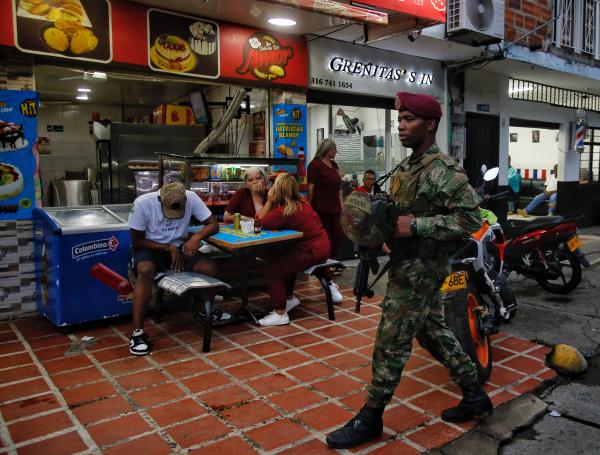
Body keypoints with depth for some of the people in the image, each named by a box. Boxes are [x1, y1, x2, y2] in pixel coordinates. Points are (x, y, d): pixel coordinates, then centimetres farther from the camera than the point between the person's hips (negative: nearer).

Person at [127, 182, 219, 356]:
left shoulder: (191, 198, -17)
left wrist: (197, 236, -32)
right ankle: (138, 332, -25)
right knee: (145, 271, -37)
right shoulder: (143, 203, -22)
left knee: (211, 269, -22)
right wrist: (169, 247, -21)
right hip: (151, 248, -2)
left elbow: (213, 224, -11)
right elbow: (137, 241, -13)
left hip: (179, 247, 3)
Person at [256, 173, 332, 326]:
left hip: (312, 252, -10)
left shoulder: (283, 211, -20)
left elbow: (260, 222, -9)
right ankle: (289, 298, 39)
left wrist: (269, 201, -6)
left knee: (272, 269, -5)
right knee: (284, 261, 28)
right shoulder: (301, 202, 7)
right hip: (322, 246, 10)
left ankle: (280, 314, -1)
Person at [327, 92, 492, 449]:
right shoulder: (408, 166, 12)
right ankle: (475, 396, 34)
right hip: (409, 264, 10)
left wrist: (416, 226, -25)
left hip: (420, 269, -10)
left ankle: (370, 419, 15)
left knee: (391, 343, -1)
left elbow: (471, 218, -22)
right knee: (433, 331, 18)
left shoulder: (443, 170, -17)